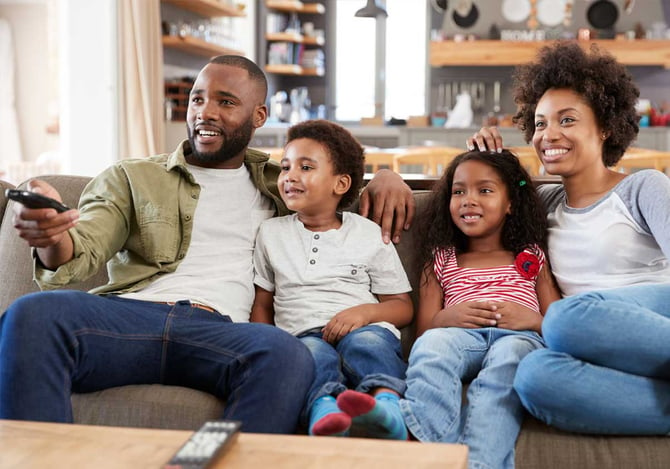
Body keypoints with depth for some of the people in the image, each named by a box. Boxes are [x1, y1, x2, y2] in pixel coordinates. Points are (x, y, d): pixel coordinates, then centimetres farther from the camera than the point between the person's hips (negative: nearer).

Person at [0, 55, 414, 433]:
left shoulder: (278, 183, 28)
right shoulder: (131, 178, 22)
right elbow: (80, 252, 8)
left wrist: (384, 177, 16)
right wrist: (51, 235, -19)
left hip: (218, 330, 0)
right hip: (129, 312, 0)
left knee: (289, 355, -37)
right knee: (34, 314, -34)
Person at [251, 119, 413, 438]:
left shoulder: (369, 234, 15)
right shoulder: (271, 233, 22)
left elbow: (403, 307, 14)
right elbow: (262, 304, 23)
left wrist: (365, 311, -8)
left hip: (365, 328, 0)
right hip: (303, 334, 1)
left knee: (367, 341, -36)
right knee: (312, 352, -35)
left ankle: (384, 402, -63)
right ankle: (324, 409, -63)